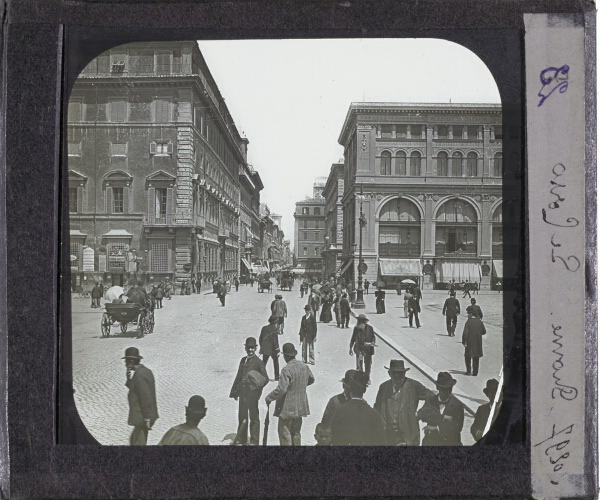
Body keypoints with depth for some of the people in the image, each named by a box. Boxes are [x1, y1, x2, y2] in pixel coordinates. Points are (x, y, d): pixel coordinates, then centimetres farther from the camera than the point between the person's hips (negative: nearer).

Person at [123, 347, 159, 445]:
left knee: (139, 442, 1)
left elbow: (146, 398, -24)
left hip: (143, 418, -10)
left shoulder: (140, 375, -21)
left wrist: (147, 419, -21)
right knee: (134, 440, 20)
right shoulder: (145, 371, 10)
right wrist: (130, 377, -4)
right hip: (146, 416, 10)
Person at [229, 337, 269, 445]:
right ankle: (242, 440, 28)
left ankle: (254, 441, 16)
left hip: (253, 394, -6)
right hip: (242, 394, 6)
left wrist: (257, 388, -17)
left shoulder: (258, 362, -8)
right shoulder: (243, 360, 11)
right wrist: (234, 391, 17)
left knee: (254, 418, 5)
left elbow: (265, 379, -6)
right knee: (242, 417, 14)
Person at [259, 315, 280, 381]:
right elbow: (275, 340, -17)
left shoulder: (264, 328, 2)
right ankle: (277, 376, 20)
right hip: (272, 349, -4)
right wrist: (277, 349, -10)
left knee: (264, 363, 10)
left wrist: (262, 347, 19)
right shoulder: (275, 329, -14)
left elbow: (260, 339, 7)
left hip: (265, 349, 4)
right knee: (276, 362, 15)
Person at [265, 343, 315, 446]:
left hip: (287, 408, -8)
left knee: (284, 432, 3)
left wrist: (269, 398, -15)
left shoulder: (286, 370, -23)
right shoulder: (304, 366, 2)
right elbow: (311, 379, 20)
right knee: (296, 432, 19)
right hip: (300, 407, 8)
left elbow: (281, 389, -28)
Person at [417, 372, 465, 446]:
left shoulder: (457, 405, -4)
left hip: (451, 442, -2)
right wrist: (442, 417, -20)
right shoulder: (430, 400, 4)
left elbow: (456, 427, -14)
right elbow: (423, 414, -14)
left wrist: (436, 428, -15)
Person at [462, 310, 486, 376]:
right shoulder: (480, 322, 2)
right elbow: (484, 332, 10)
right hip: (478, 342, 4)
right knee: (476, 357, 11)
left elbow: (465, 332, -15)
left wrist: (464, 342, -11)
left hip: (470, 342, -4)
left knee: (468, 356, 11)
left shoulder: (468, 322, -10)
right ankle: (475, 372, 12)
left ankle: (468, 371, 5)